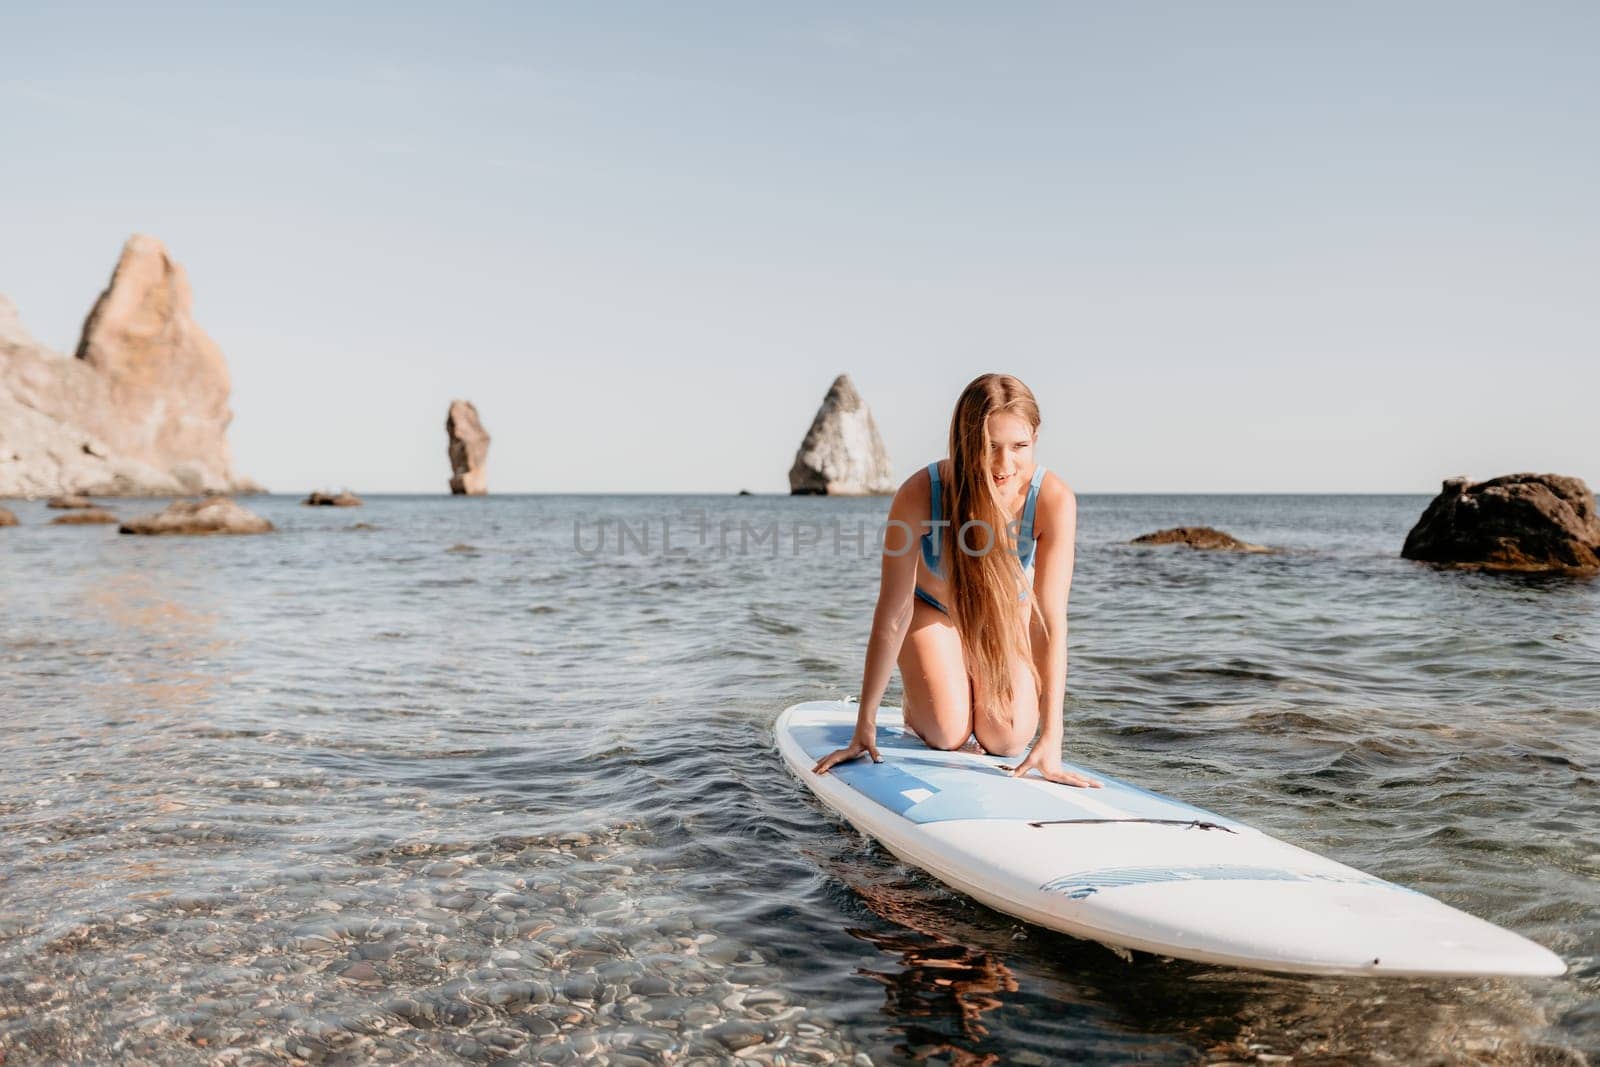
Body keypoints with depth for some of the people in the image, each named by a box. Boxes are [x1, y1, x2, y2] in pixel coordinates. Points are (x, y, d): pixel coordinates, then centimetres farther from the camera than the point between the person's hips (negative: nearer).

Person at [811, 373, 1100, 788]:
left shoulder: (1053, 500, -35)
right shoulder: (919, 495, -37)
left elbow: (1050, 622, -36)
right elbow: (892, 617, -30)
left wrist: (1051, 739, -41)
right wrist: (864, 727, -25)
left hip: (1008, 613, 1)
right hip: (931, 609, -1)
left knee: (1007, 741, -7)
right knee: (947, 736, -11)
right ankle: (917, 700, 25)